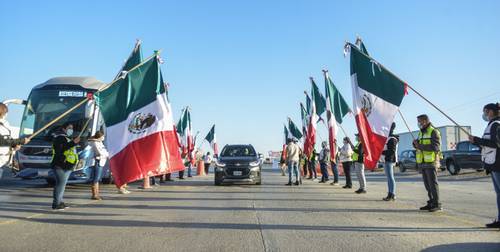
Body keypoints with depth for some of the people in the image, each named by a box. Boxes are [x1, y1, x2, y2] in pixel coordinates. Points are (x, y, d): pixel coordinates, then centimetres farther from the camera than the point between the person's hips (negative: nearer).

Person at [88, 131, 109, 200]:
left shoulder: (99, 142, 17)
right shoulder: (95, 143, -12)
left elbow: (104, 151, 18)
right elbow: (100, 152, -17)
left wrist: (105, 154, -1)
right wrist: (107, 154, -2)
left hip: (101, 162, 10)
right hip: (98, 162, -10)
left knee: (98, 179, 12)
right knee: (96, 179, -7)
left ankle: (96, 194, 17)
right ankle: (94, 195, -4)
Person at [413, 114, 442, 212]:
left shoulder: (434, 132, -8)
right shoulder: (421, 133, 17)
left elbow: (436, 147, -19)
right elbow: (418, 147, 20)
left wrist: (420, 146, -19)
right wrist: (415, 143, -2)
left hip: (431, 162, -7)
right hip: (423, 163, 8)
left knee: (433, 183, -6)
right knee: (427, 184, 9)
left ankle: (437, 204, -1)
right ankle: (431, 203, 14)